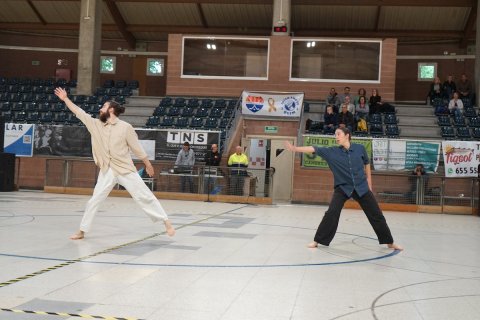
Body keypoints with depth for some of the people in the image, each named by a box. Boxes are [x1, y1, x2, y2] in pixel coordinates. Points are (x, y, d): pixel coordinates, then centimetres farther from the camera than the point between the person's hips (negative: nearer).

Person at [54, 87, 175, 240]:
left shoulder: (125, 127, -9)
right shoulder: (96, 125, 3)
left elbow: (137, 147, -3)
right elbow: (79, 112, 8)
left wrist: (148, 164, 5)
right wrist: (65, 99, 8)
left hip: (125, 170, -4)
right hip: (107, 172, 4)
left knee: (145, 196, -3)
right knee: (94, 201, 5)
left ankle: (166, 222, 4)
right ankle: (82, 231, 16)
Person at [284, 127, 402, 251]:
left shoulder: (360, 148, -6)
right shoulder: (332, 152, -7)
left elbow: (367, 163, 9)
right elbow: (314, 149, -15)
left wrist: (368, 181, 12)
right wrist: (295, 148, -24)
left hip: (361, 187, 1)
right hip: (342, 188, 0)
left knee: (376, 214, 6)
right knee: (331, 213, -16)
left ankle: (390, 242, 21)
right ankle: (317, 241, -3)